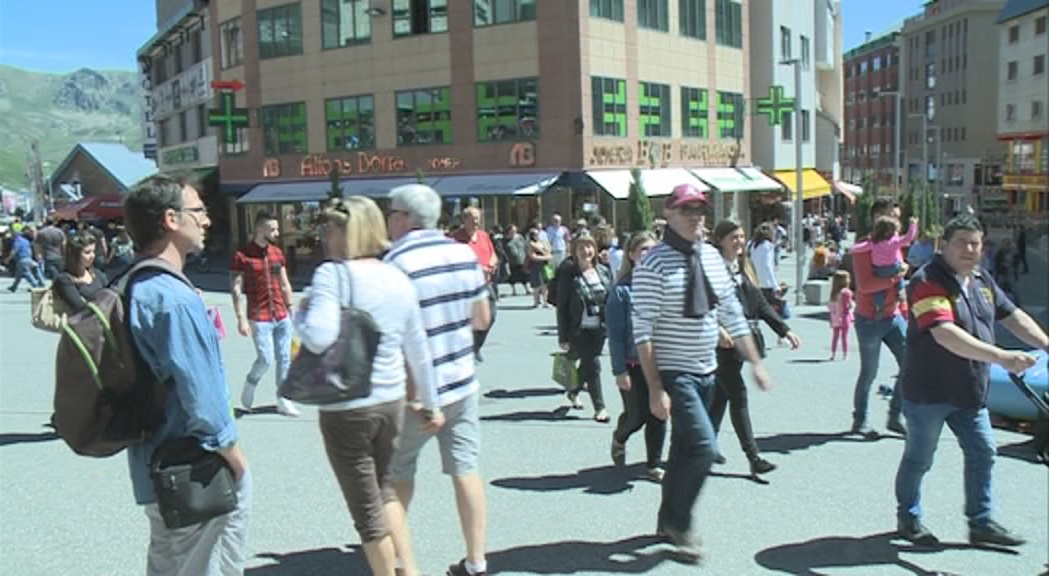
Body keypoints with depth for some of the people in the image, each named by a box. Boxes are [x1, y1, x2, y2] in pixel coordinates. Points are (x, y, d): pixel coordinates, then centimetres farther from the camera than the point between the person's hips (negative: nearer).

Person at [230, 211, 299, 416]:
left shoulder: (277, 253, 9)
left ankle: (283, 401, 17)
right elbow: (236, 289, -9)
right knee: (265, 359, -8)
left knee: (284, 359, 7)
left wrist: (290, 309, 13)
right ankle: (249, 385, 22)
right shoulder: (242, 256, -8)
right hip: (259, 319, -5)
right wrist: (240, 318, -13)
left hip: (282, 317, 6)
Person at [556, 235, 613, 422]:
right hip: (579, 329, -4)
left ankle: (573, 393, 42)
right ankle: (599, 407, 1)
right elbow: (561, 306, -8)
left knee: (587, 363, 17)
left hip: (599, 329, 5)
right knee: (593, 365, -8)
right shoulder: (568, 274, -9)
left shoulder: (604, 271, 4)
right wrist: (563, 336, -10)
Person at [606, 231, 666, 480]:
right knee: (636, 416, 4)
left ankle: (654, 464, 24)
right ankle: (619, 438, 38)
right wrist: (620, 370, -12)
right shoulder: (622, 290, -10)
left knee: (658, 415, 8)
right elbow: (615, 333, -10)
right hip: (633, 364, -3)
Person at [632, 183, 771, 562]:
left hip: (706, 373, 7)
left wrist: (755, 362, 9)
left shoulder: (711, 258, 6)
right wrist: (655, 389, -21)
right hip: (673, 374, -7)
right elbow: (643, 331, -18)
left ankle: (668, 522, 33)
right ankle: (679, 524, 6)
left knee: (684, 449, 16)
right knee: (703, 446, -15)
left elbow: (732, 314, 13)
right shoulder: (654, 264, -15)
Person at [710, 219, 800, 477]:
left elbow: (760, 304, 15)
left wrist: (785, 330, 8)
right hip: (722, 342, -7)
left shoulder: (743, 268, 15)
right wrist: (718, 331, -32)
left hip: (744, 340, 7)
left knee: (721, 394, 15)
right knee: (738, 396, -6)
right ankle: (753, 457, -3)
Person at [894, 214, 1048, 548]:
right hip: (929, 391, -7)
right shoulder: (927, 282, -20)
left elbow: (1013, 317, 15)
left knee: (983, 452, 9)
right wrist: (1001, 357, -35)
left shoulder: (982, 280, 8)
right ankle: (908, 519, 23)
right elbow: (946, 335, -31)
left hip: (970, 391, 8)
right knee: (919, 459, 6)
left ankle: (982, 523, 20)